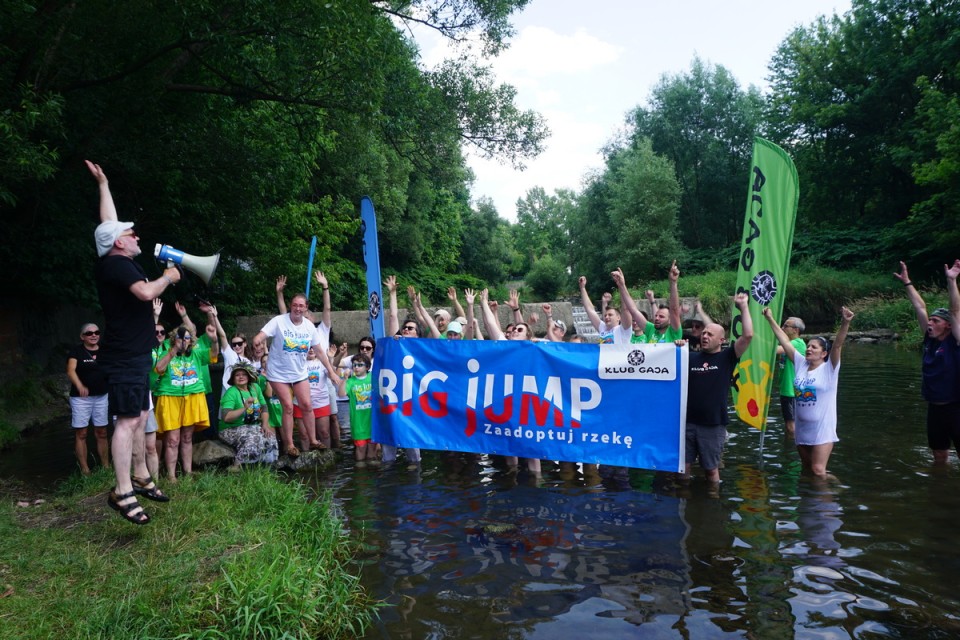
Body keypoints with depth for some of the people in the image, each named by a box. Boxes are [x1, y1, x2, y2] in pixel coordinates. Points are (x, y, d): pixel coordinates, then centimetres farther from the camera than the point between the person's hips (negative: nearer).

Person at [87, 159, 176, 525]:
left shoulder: (113, 260, 12)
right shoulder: (117, 264, -16)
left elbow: (108, 222, 25)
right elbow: (146, 292, -32)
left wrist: (103, 184, 31)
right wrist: (168, 277, -12)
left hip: (133, 356, 10)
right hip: (125, 358, -10)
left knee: (139, 417, 14)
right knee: (128, 420, -11)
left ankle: (141, 478, 22)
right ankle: (122, 493, -8)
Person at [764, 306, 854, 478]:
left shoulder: (829, 368, -8)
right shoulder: (801, 363, 4)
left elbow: (837, 344, -23)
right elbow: (785, 341, 6)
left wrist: (845, 323, -38)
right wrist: (770, 319, 8)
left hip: (822, 429, -5)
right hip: (802, 428, 5)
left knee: (818, 471, -10)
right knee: (807, 469, 17)